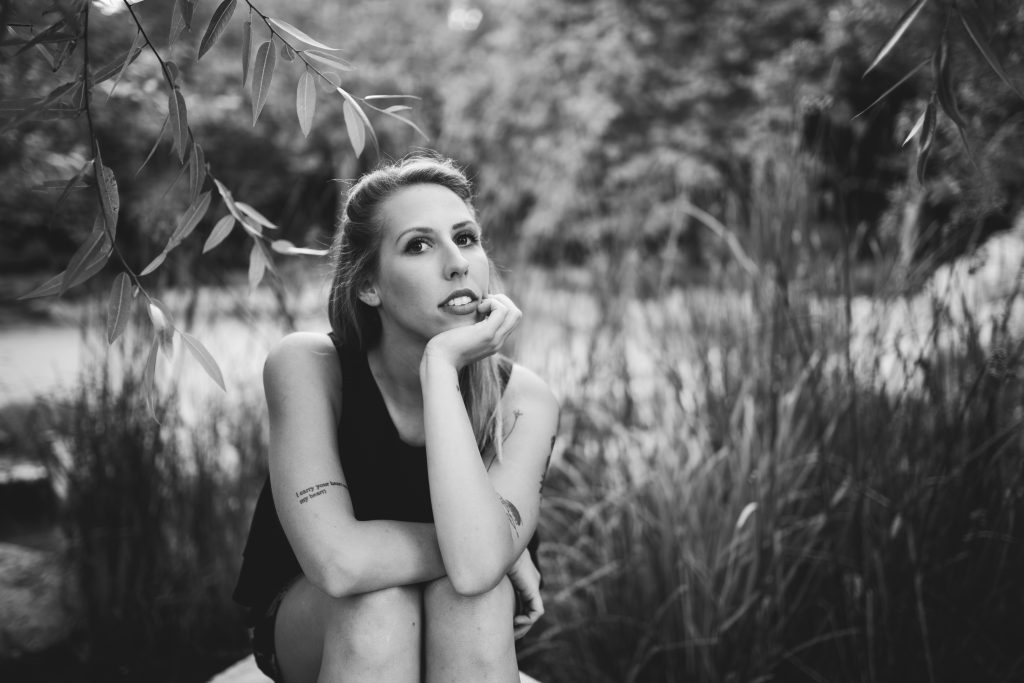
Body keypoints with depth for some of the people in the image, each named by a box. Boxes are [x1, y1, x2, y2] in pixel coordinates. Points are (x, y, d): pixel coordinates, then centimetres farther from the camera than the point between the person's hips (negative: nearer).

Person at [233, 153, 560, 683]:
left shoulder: (522, 399, -19)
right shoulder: (307, 366, -22)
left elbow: (475, 569, -38)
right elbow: (339, 562, -36)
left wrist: (440, 367, -36)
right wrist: (502, 552, -25)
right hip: (306, 621, -1)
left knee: (477, 594, -33)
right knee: (378, 602, -35)